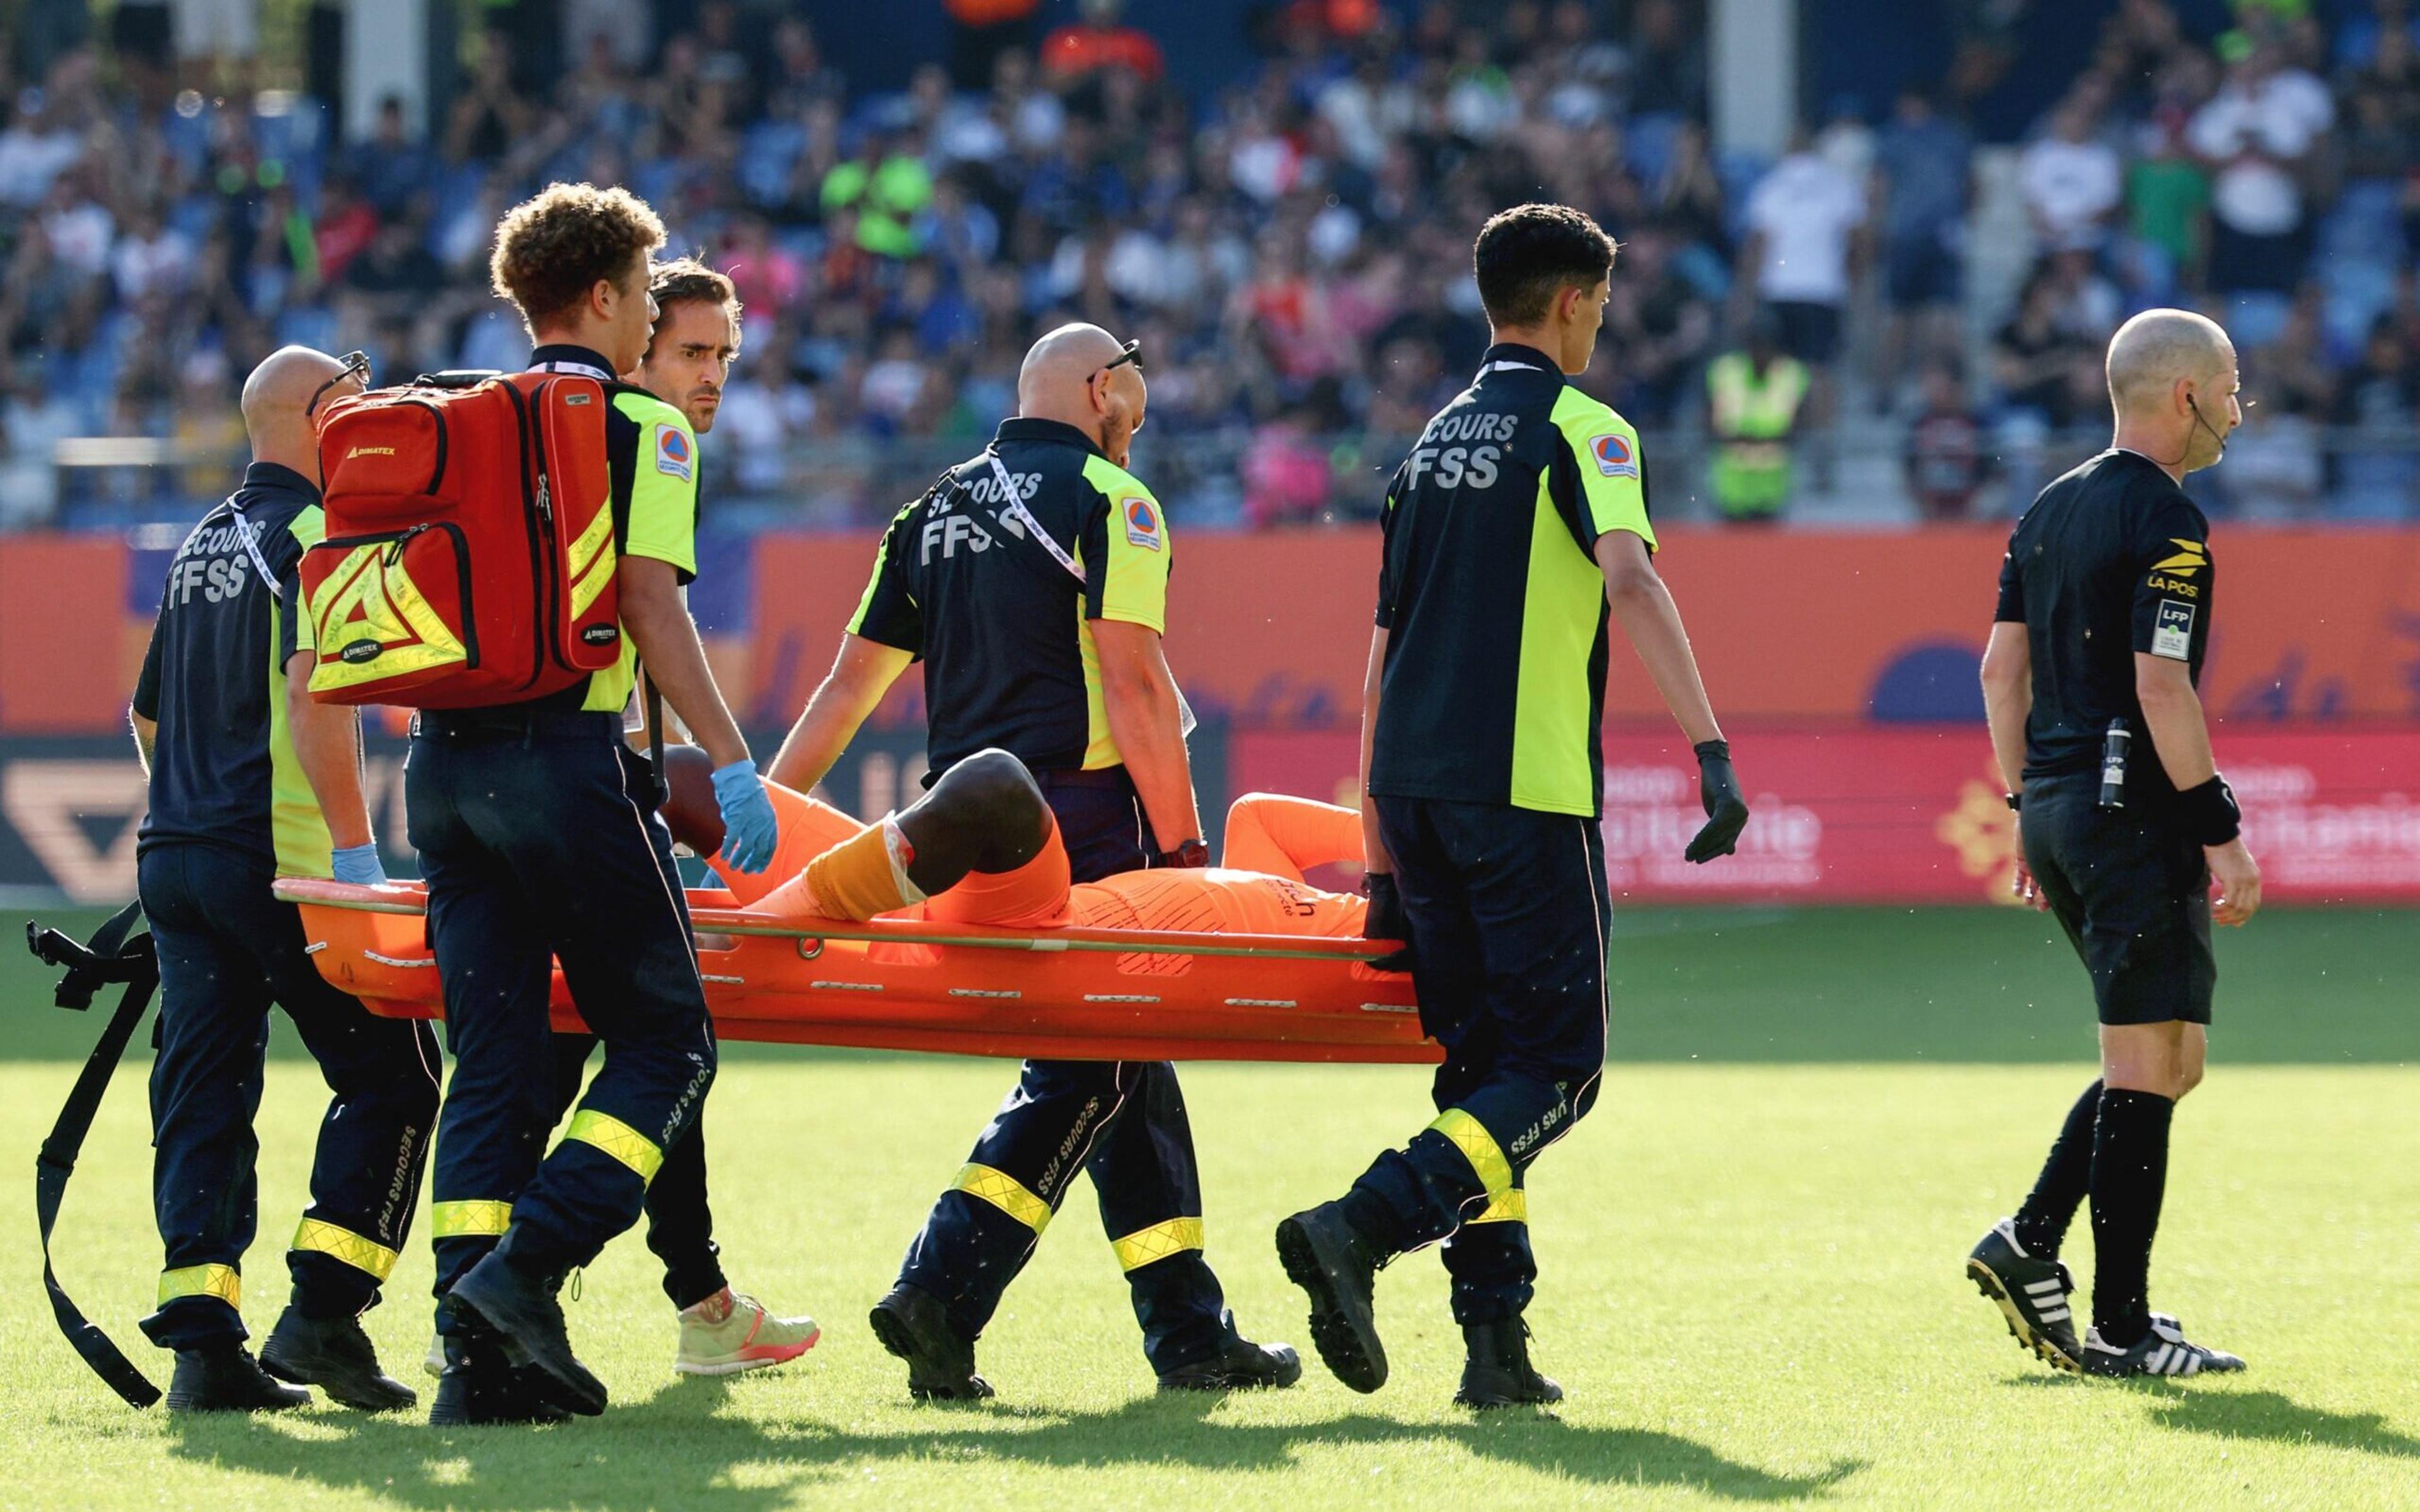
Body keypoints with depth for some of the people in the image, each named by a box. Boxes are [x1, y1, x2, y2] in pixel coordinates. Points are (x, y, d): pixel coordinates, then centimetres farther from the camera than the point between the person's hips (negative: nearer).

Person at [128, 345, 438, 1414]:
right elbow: (311, 693, -20)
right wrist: (354, 846, -20)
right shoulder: (317, 535, -7)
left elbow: (147, 713, 27)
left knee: (203, 1091, 4)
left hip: (173, 855, 8)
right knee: (389, 1072, 3)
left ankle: (203, 1339, -5)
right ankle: (324, 1309, -5)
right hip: (276, 863, -8)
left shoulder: (204, 545, 19)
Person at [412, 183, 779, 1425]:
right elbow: (647, 604, -12)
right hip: (564, 752, -7)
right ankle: (523, 1272, -16)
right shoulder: (640, 430, -1)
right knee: (664, 1041, 2)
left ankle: (477, 1358, -1)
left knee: (490, 1059, 7)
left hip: (442, 760, 7)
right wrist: (730, 763, -13)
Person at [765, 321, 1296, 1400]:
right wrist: (1184, 847, -13)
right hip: (1083, 817, -8)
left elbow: (852, 679, 16)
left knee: (1129, 1067, 12)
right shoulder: (1106, 501, -4)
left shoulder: (937, 511, 18)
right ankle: (941, 1292, -19)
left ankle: (1190, 1334, 12)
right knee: (1087, 1076, -5)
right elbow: (1133, 684, -13)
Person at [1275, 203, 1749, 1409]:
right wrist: (1711, 749, -26)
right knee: (1555, 1065, -4)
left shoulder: (1434, 442, 20)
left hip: (1410, 777, 7)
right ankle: (1362, 1227, -23)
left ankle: (1496, 1342, 5)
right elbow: (1630, 584, -19)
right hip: (1523, 789, -7)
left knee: (1482, 1062, 11)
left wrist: (1382, 856, 23)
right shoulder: (1575, 428, -2)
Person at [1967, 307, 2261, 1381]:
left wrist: (2028, 809, 21)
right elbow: (2162, 689, -19)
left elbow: (2001, 665, 16)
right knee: (2148, 1067, -5)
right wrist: (2222, 832, -17)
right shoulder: (2165, 522, -13)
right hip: (2134, 816, -9)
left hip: (2056, 808, 9)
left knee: (2170, 1059, 16)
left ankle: (2029, 1245, 10)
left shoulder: (2051, 510, 14)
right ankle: (2122, 1327, -5)